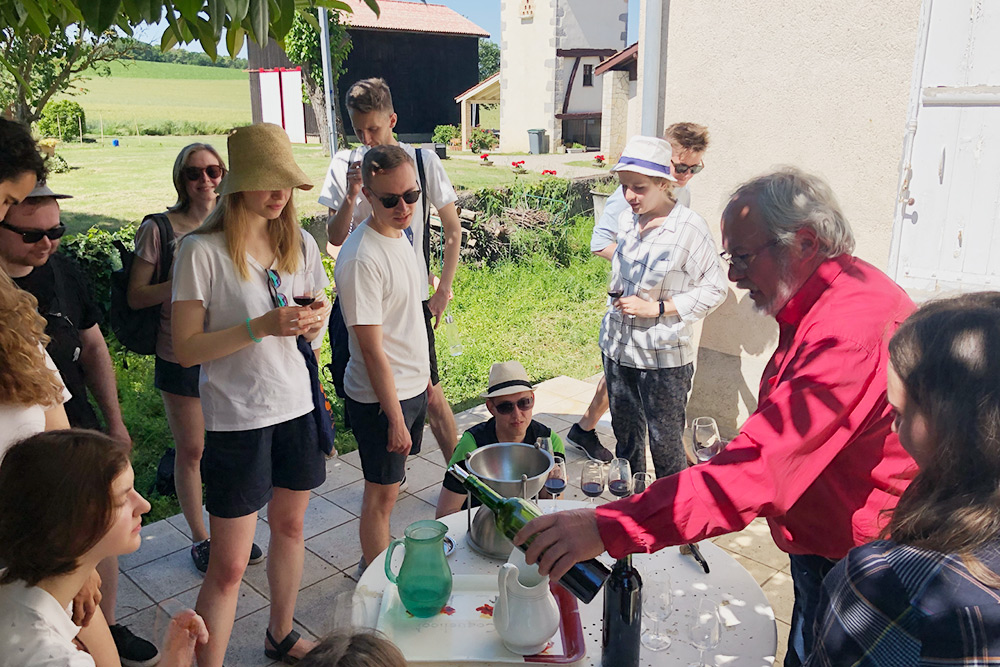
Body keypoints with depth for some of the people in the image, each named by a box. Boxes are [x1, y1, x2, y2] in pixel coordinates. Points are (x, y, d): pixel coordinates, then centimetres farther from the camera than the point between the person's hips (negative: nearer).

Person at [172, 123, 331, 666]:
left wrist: (315, 321, -11)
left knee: (289, 527, 20)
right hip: (237, 420, -5)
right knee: (228, 566, -1)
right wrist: (261, 326, -25)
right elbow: (185, 349, -14)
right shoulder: (202, 250, -12)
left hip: (296, 407, 6)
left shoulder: (300, 245, 4)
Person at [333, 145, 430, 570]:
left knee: (389, 483, 21)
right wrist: (395, 417, -19)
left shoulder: (399, 235, 4)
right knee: (382, 493, 7)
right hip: (380, 396, -8)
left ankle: (376, 559, 39)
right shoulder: (360, 259, -25)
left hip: (412, 386, 8)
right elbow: (372, 350, -23)